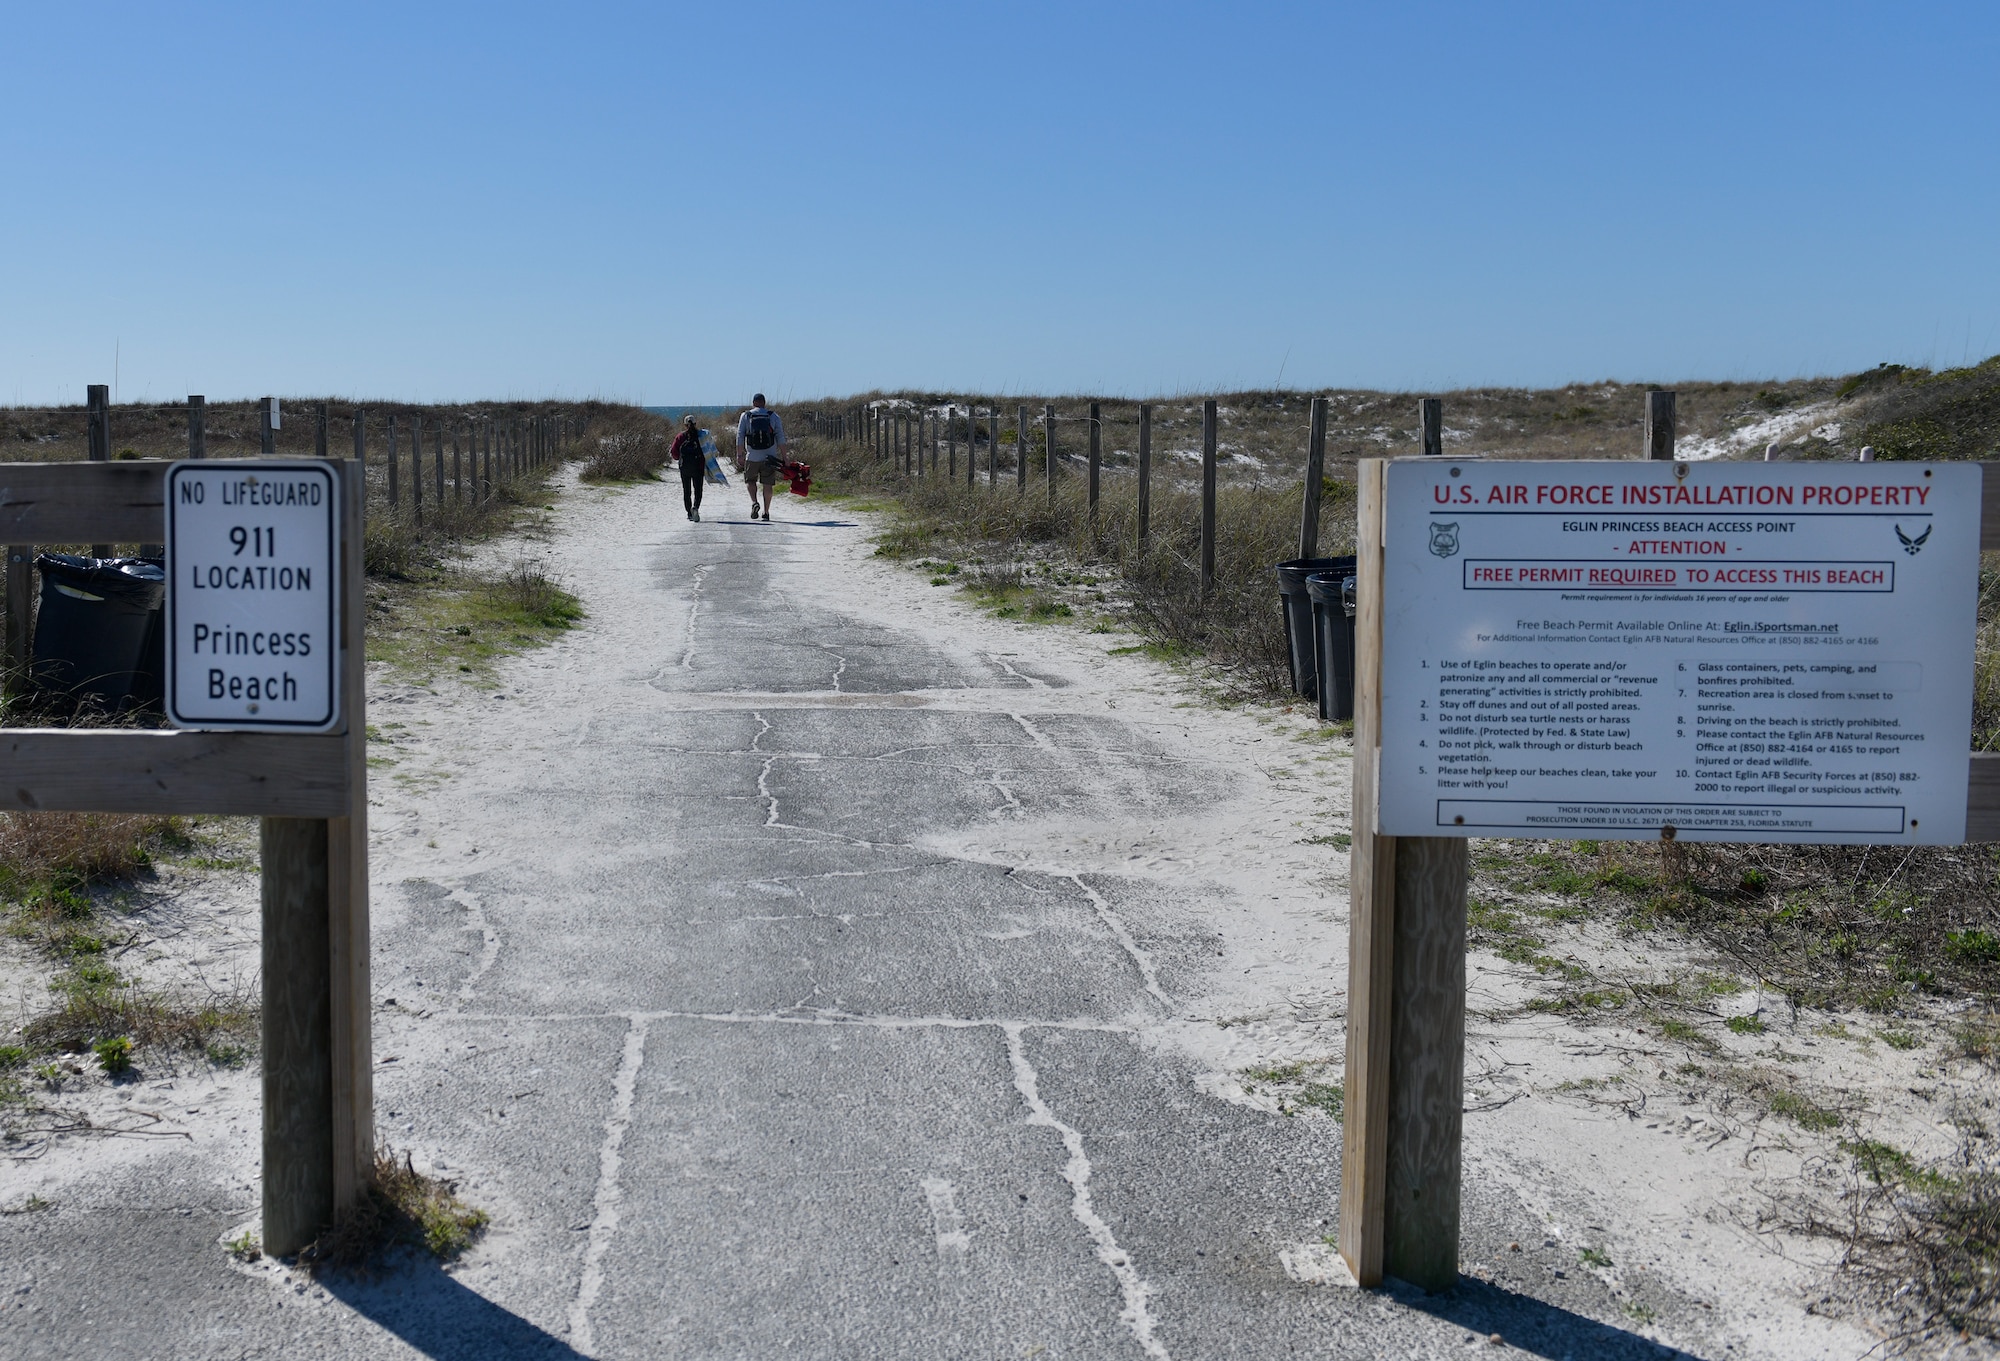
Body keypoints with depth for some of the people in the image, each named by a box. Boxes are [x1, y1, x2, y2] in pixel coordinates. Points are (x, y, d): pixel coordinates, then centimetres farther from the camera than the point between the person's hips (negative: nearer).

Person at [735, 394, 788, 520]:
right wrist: (783, 457, 4)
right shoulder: (773, 416, 6)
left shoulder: (745, 416, 5)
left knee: (751, 480, 16)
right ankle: (766, 512, 6)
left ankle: (754, 502, -7)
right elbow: (781, 438, 2)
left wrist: (739, 455, 1)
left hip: (752, 456, -1)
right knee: (767, 484, 7)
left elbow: (740, 437, -1)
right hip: (769, 457, 1)